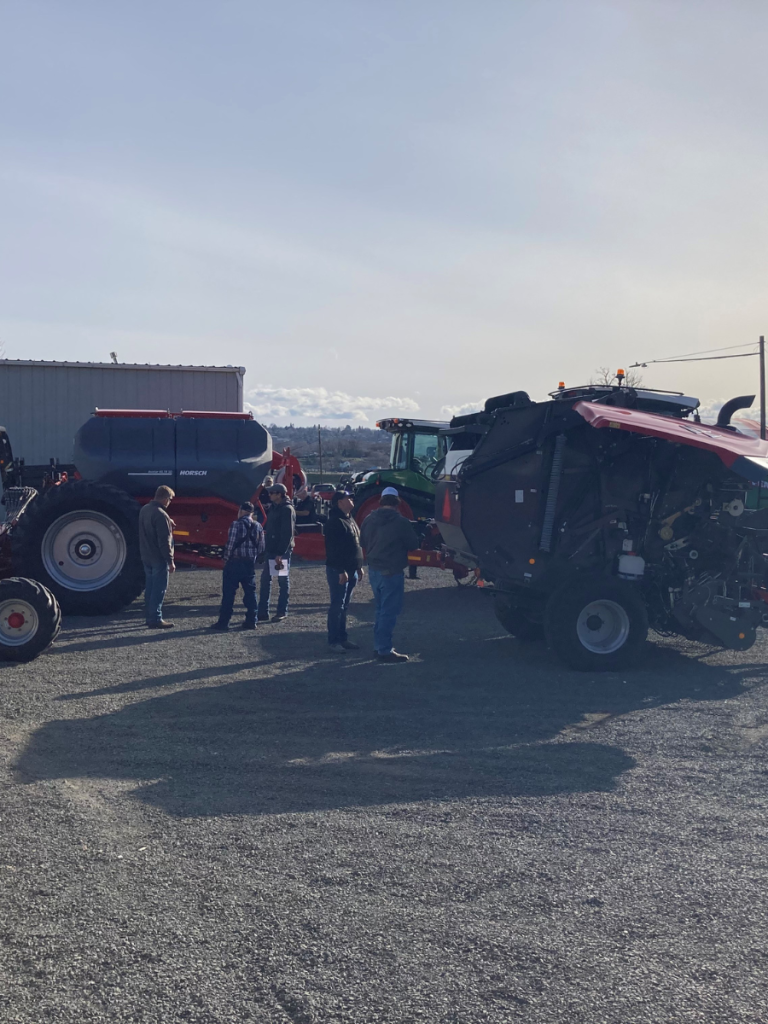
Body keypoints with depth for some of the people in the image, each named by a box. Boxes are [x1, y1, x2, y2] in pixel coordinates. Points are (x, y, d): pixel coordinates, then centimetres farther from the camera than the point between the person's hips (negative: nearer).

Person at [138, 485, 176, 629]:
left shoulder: (145, 509, 7)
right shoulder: (160, 515, -22)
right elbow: (164, 541, -22)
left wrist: (168, 525, 14)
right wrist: (170, 561, -16)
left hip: (146, 556, 9)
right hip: (158, 558, -9)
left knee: (150, 587, 16)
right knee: (159, 589, -3)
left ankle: (150, 617, 22)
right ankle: (155, 620, -2)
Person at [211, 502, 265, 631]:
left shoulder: (236, 525, -12)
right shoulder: (258, 527, 7)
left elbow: (230, 545, -14)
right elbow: (261, 548, 6)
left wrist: (225, 560, -2)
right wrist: (254, 559, 16)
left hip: (234, 563, -5)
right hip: (250, 564, 5)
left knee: (228, 593, 0)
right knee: (250, 592, 11)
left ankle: (223, 622, 2)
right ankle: (251, 621, 10)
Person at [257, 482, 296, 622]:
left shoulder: (287, 510, -14)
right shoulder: (273, 508, 14)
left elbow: (287, 533, -19)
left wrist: (281, 553, -23)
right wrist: (266, 547, 13)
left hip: (282, 552, -9)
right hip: (270, 550, 9)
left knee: (283, 580, 1)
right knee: (265, 579, 8)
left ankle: (282, 612, 9)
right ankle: (263, 612, 11)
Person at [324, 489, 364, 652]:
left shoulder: (350, 520, 15)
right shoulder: (335, 522, -15)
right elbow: (334, 549, -21)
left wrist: (359, 567, 19)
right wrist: (341, 571, -23)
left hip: (351, 570, 9)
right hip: (338, 571, -9)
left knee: (344, 606, 13)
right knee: (337, 605, -6)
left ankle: (343, 638, 20)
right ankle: (333, 641, -2)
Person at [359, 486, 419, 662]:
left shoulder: (369, 520, 1)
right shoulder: (400, 522, -16)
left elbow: (363, 542, 13)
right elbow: (413, 544, -6)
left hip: (374, 570, 7)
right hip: (391, 572, -6)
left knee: (381, 609, 19)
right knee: (389, 611, -1)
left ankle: (379, 646, 25)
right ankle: (385, 650, 0)